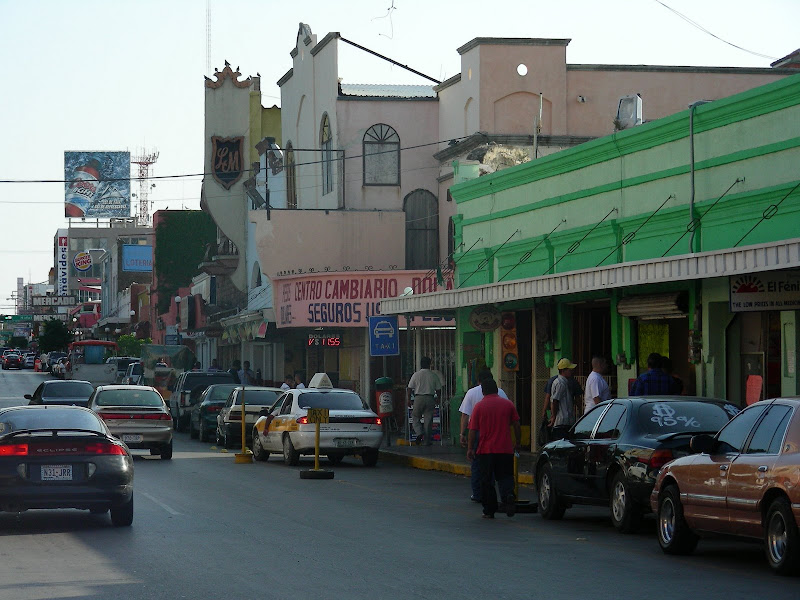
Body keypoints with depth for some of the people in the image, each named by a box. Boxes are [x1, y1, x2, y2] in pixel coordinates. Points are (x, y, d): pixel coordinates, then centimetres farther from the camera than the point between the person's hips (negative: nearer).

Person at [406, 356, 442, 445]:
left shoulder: (416, 375, -1)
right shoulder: (434, 376, 2)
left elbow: (409, 388, -1)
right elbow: (438, 389, 5)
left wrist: (408, 399, 8)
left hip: (418, 398, -1)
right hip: (430, 398, 1)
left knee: (415, 416, 13)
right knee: (428, 419, 6)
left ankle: (419, 432, -10)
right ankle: (427, 440, 7)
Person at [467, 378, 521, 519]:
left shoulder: (479, 406, -2)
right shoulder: (507, 404, 3)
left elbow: (473, 429, -3)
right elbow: (516, 425, 6)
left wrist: (470, 448, 4)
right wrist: (517, 443, 17)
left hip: (486, 450, -1)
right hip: (505, 449, 1)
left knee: (487, 481, 7)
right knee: (505, 476, 10)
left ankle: (489, 511, 8)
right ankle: (508, 495, -19)